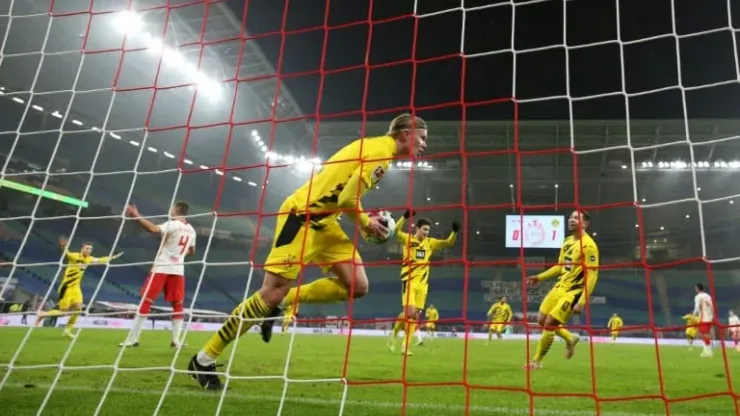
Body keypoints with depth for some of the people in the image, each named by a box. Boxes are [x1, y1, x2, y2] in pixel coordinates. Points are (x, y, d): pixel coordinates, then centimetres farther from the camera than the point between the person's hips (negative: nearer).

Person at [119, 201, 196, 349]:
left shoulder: (172, 224, -10)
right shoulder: (191, 230, 10)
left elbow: (154, 229, -29)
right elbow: (192, 252, 21)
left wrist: (136, 216, -24)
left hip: (161, 268, -5)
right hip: (178, 270, 5)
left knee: (146, 302, 1)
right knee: (178, 304, 10)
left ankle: (132, 339, 4)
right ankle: (176, 340, 7)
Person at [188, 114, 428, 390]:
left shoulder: (375, 147, 17)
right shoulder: (381, 150, -14)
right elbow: (347, 199, -20)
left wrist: (365, 222, 8)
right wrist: (366, 223, -3)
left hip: (322, 220, 10)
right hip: (302, 216, -10)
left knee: (357, 286, -1)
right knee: (272, 292, -9)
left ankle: (282, 303, 10)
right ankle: (204, 359, 5)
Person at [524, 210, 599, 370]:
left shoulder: (588, 245, -17)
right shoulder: (567, 241, 9)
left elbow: (592, 276, -20)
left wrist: (581, 302, -25)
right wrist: (539, 277, 14)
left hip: (573, 291, -8)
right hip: (560, 286, 8)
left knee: (549, 324, -9)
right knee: (542, 320, 9)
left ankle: (536, 362, 8)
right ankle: (570, 338, 33)